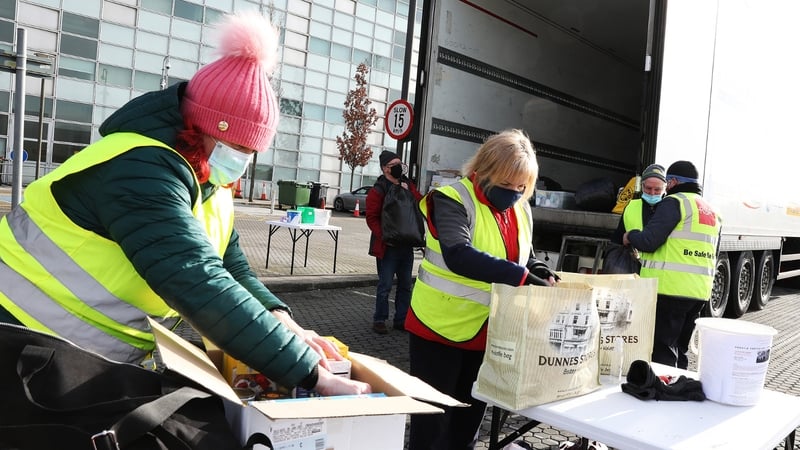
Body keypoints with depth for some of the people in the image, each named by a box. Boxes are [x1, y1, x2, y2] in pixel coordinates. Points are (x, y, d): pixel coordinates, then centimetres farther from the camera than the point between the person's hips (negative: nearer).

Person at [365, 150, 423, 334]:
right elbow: (372, 218, -12)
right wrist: (384, 236, -22)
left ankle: (400, 319, 24)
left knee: (406, 285, 13)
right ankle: (379, 320, 14)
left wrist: (409, 192, -13)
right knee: (385, 286, 0)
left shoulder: (408, 185, 12)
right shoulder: (378, 190, -8)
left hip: (406, 244, 7)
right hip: (388, 246, -6)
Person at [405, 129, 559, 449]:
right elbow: (458, 255, -33)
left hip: (489, 334, 7)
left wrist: (541, 274, -6)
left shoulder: (521, 210, 5)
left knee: (469, 417, 20)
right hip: (441, 328, -6)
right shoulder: (453, 199, -17)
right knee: (433, 421, 7)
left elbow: (524, 258, 17)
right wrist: (520, 276, -36)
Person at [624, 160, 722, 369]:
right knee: (680, 350, 17)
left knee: (662, 351, -5)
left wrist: (630, 236, 2)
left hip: (670, 289, -8)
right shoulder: (713, 212, 21)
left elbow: (648, 241, -16)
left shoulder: (675, 202, -8)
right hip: (700, 292, 9)